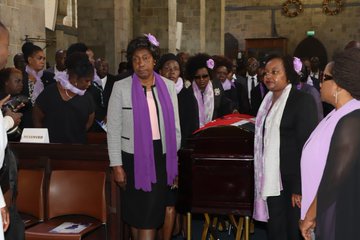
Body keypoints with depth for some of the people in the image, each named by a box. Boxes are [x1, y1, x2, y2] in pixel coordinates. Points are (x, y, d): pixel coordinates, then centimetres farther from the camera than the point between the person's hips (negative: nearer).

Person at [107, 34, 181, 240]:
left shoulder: (168, 86, 4)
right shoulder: (121, 88, -3)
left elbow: (175, 127, 8)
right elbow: (113, 129, -3)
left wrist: (174, 161, 8)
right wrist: (117, 165, -7)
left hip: (161, 157, 1)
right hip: (133, 157, -1)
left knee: (152, 214, 2)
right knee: (136, 214, 10)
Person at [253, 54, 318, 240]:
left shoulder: (303, 100, -10)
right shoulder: (268, 100, 11)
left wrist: (301, 187, -18)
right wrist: (262, 179, 11)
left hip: (292, 182, -6)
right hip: (272, 180, 6)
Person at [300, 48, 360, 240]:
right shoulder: (340, 115, 7)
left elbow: (335, 176, -24)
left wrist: (310, 215, -13)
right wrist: (312, 212, 13)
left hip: (342, 220, -9)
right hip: (328, 213, 9)